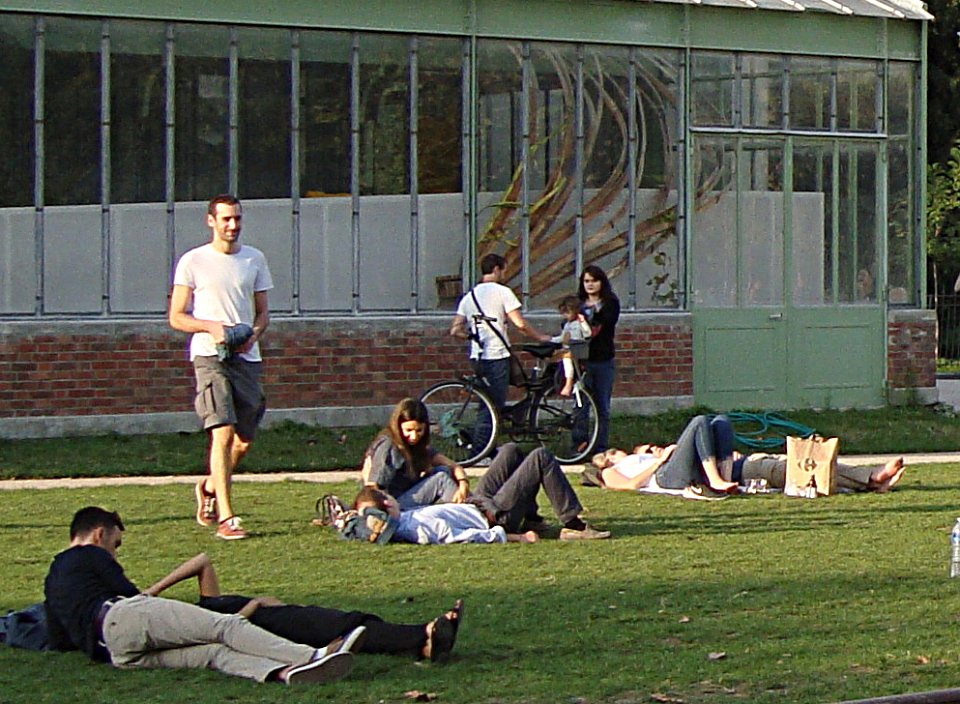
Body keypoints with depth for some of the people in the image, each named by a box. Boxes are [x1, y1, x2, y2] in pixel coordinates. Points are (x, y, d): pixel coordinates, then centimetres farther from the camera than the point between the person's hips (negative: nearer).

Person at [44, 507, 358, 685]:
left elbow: (58, 643, 34)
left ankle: (283, 671, -41)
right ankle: (313, 655, -37)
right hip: (123, 615, -7)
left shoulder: (52, 580, 37)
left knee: (215, 652, -12)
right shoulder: (90, 555, 15)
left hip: (116, 653, 7)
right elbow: (129, 593, 9)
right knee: (226, 626, -18)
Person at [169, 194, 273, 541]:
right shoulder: (193, 262, 0)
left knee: (245, 439, 10)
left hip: (247, 356, 5)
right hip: (210, 357, -5)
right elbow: (176, 317, 0)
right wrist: (213, 326, -16)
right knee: (223, 433, -16)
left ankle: (210, 487, 37)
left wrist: (254, 333, -6)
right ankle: (226, 518, -17)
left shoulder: (255, 259, 12)